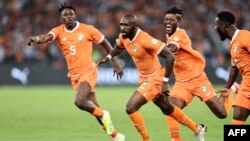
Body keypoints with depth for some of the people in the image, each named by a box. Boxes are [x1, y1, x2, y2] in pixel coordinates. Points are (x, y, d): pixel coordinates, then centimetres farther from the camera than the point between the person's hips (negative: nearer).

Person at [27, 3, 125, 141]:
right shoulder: (59, 31, -1)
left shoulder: (87, 29, -6)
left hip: (88, 71, -4)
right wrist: (36, 39, -47)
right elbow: (47, 37, -23)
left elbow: (105, 43, 4)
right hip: (74, 75, 4)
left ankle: (103, 115, 1)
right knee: (94, 108, 8)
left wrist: (116, 64, 4)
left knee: (79, 101, -26)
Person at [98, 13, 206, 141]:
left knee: (131, 107, -17)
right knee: (167, 109, 24)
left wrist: (165, 81, -26)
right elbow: (119, 47, 21)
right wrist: (108, 57, 3)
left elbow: (170, 57, -28)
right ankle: (197, 129, 42)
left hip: (154, 79, -9)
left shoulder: (145, 39, -30)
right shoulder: (123, 36, -6)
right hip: (144, 78, 9)